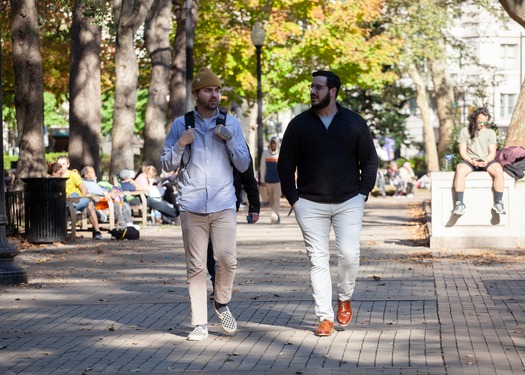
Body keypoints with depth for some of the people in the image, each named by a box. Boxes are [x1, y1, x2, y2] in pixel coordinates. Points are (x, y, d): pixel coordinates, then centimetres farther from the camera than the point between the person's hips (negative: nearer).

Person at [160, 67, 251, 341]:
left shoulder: (231, 123, 9)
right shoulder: (181, 125, 7)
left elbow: (243, 165, 8)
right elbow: (167, 165, 8)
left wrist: (229, 139, -7)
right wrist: (180, 144, -9)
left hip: (224, 205, 0)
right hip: (192, 206, 0)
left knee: (227, 259, -12)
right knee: (195, 266, -1)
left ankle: (222, 304, 15)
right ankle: (199, 324, 5)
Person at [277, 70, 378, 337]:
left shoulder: (354, 123, 5)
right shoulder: (299, 124, 5)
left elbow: (370, 160, 10)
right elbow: (285, 164, 8)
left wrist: (362, 194, 1)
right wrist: (293, 199, 1)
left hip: (348, 202, 0)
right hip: (310, 204, 0)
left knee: (349, 254, -11)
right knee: (318, 260, -1)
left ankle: (345, 299, 17)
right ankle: (325, 317, 5)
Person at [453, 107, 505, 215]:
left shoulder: (490, 132, 8)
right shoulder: (464, 131, 5)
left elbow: (492, 152, 4)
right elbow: (462, 151, 1)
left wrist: (486, 161, -19)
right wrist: (471, 161, -18)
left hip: (486, 161, 1)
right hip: (469, 161, -1)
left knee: (498, 170, -32)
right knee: (459, 171, -35)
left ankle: (498, 202, -27)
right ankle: (459, 204, -37)